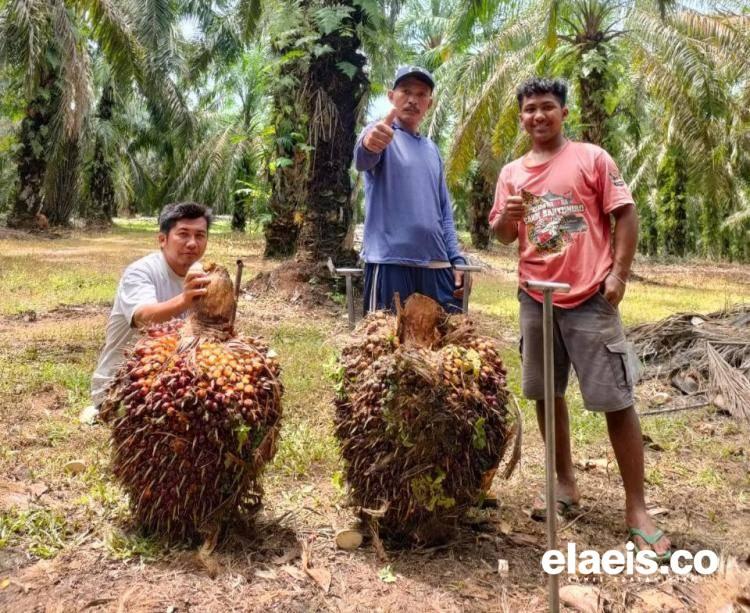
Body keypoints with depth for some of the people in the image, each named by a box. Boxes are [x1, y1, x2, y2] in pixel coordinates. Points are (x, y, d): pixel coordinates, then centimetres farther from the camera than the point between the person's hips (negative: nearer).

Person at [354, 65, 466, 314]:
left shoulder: (432, 149, 18)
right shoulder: (381, 135, 0)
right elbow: (362, 160, -24)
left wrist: (457, 259, 10)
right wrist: (368, 144, -48)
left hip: (437, 265, 6)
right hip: (390, 263, -6)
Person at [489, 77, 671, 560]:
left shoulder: (592, 158, 0)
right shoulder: (512, 173, 11)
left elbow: (625, 215, -2)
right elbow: (502, 236, 11)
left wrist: (619, 273, -12)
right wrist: (508, 214, -11)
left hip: (590, 298, -4)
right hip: (536, 299, 5)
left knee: (617, 399, -3)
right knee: (546, 394, 12)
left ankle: (637, 509, 7)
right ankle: (566, 484, 29)